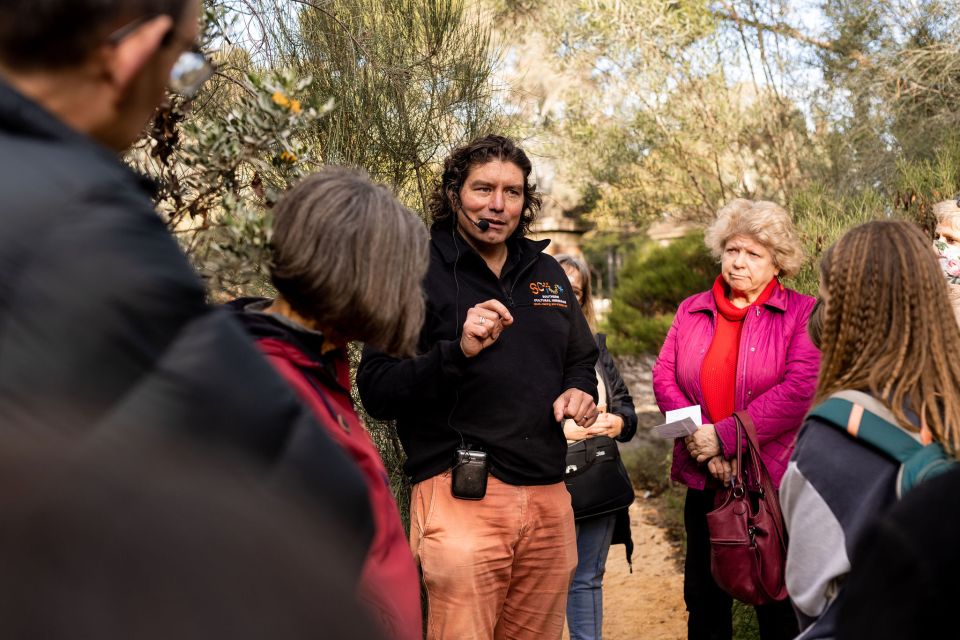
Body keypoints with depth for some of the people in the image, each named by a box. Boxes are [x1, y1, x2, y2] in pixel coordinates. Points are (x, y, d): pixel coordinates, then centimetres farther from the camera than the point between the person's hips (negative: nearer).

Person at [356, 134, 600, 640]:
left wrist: (581, 391, 4)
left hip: (548, 498, 6)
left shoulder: (546, 273, 15)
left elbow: (582, 359, 28)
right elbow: (376, 393, -9)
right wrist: (457, 351, -24)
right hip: (462, 497, -5)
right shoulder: (419, 271, -3)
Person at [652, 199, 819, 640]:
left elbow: (800, 390, -17)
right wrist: (700, 443, -13)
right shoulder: (691, 311, 9)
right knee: (703, 600, 15)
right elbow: (664, 377, 1)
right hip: (704, 479, 4)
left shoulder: (801, 313, -5)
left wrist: (724, 436, -19)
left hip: (774, 478, -4)